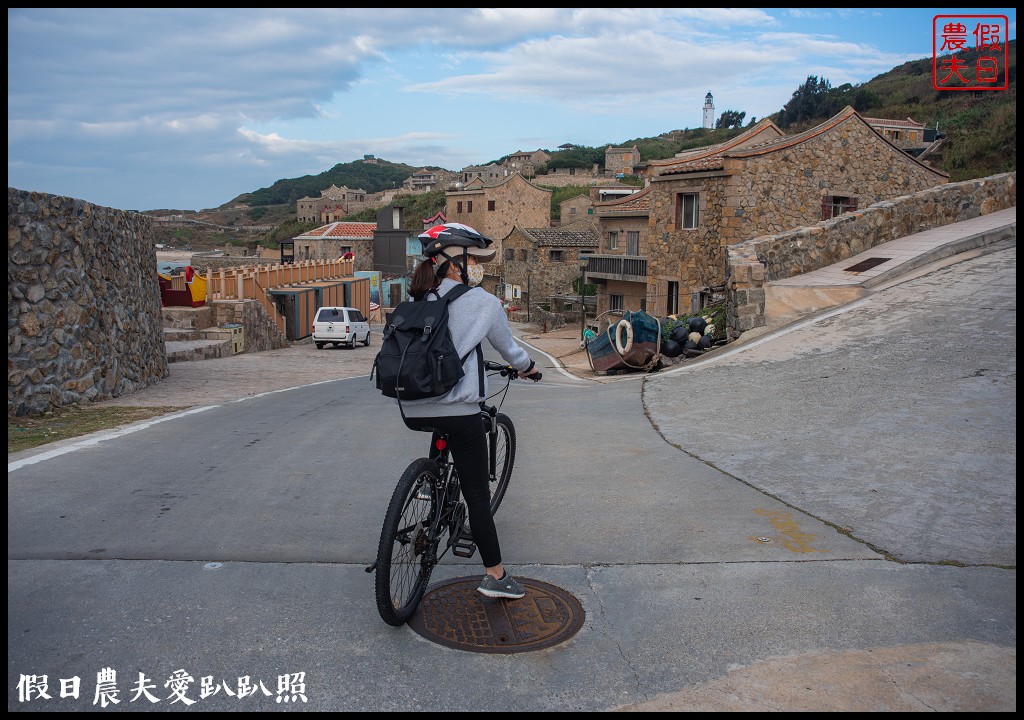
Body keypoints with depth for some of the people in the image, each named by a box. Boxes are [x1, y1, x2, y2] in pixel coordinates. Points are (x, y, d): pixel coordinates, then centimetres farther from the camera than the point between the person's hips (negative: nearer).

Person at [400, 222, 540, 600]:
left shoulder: (418, 301, 10)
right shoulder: (483, 302, -5)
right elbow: (508, 347, 9)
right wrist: (528, 366, 30)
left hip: (414, 411, 5)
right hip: (457, 413, -5)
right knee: (477, 494, 5)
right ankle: (495, 575, 12)